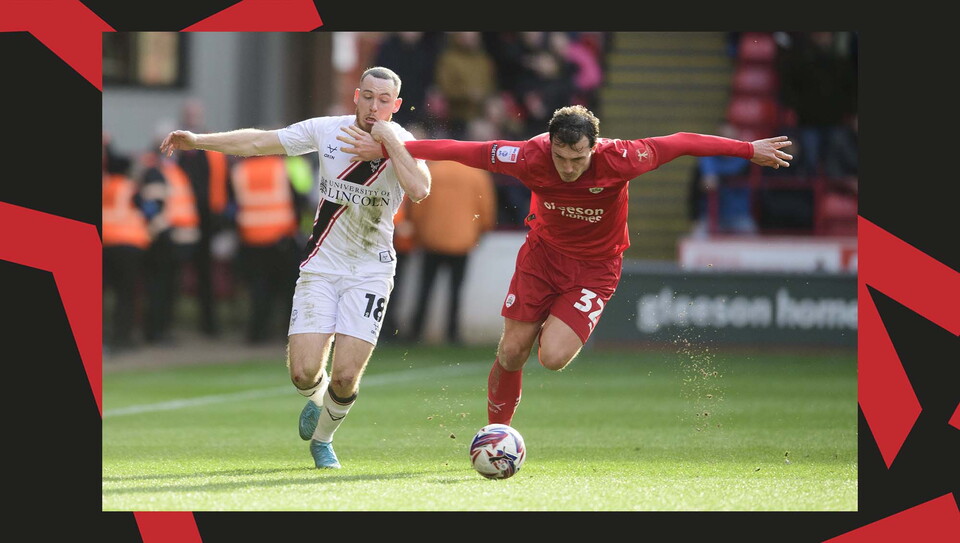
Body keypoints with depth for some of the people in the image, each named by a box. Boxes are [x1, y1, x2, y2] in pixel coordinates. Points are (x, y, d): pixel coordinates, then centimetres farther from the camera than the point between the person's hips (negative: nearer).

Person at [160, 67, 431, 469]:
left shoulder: (402, 144, -9)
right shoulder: (326, 131, -4)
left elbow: (419, 190, -29)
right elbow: (259, 142, 4)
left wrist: (389, 140, -26)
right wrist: (198, 140, 0)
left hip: (370, 270, -1)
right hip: (322, 265, 1)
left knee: (345, 376, -11)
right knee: (304, 372, -11)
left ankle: (323, 438, 22)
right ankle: (317, 401, 29)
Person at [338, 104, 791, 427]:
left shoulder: (618, 160, -29)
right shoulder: (531, 157, -26)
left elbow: (680, 144, -17)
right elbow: (458, 150, -21)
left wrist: (750, 150, -9)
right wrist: (388, 149, -22)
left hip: (595, 266, -2)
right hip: (543, 251, 2)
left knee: (552, 358, -21)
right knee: (511, 353, 1)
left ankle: (556, 330, 15)